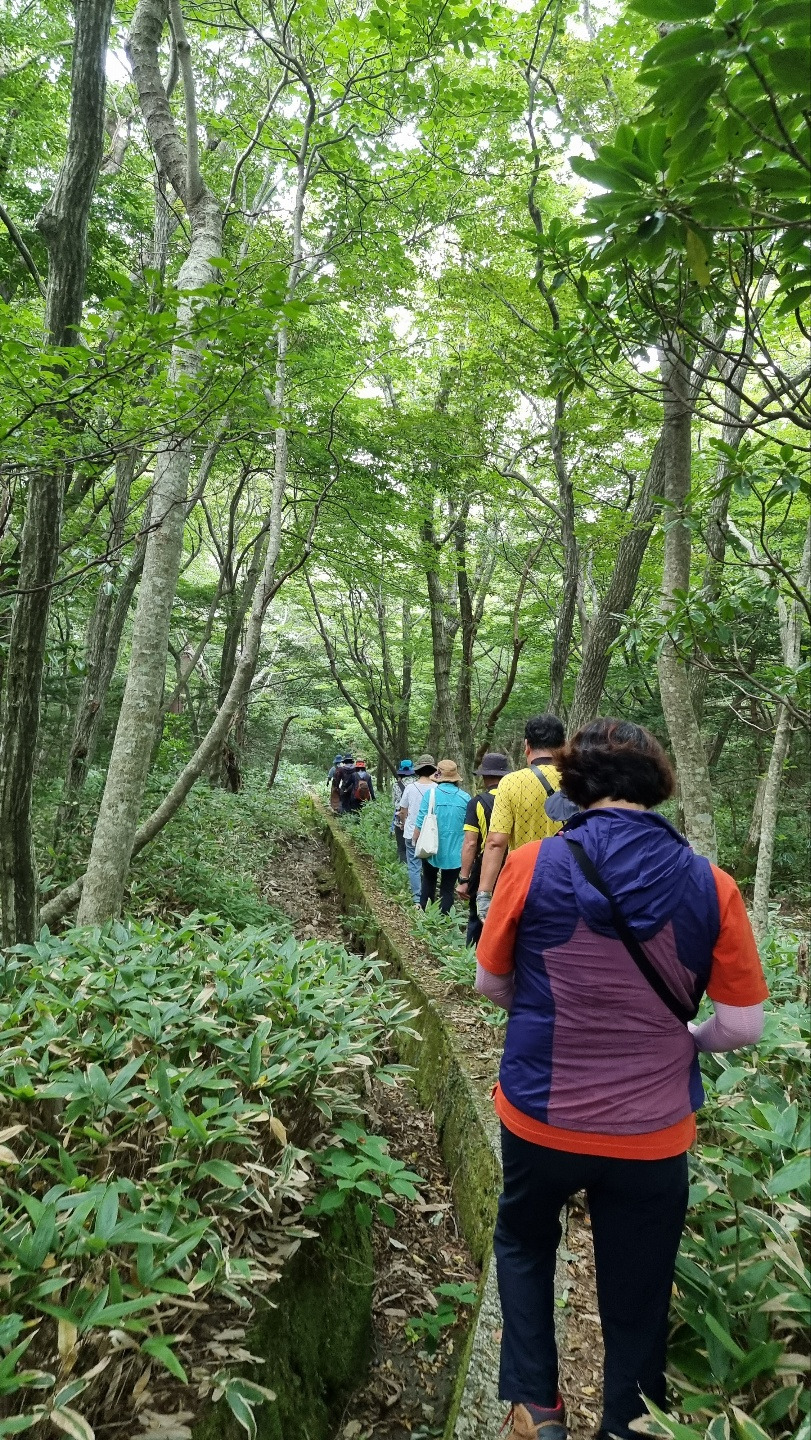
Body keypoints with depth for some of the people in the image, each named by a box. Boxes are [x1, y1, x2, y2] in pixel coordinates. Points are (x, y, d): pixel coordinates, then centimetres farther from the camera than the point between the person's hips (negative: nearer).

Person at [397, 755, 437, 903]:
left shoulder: (410, 788, -7)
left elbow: (402, 812, 3)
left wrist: (404, 824, 22)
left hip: (411, 833, 0)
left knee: (414, 867, 6)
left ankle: (418, 900, 4)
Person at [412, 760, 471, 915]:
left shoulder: (430, 795, -12)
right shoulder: (465, 798, -7)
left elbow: (420, 824, -8)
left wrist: (415, 842, 9)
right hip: (454, 853, 0)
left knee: (428, 882, 22)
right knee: (448, 888, 9)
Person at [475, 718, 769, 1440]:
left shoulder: (535, 865, -16)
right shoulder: (711, 886, -13)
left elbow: (491, 983, -4)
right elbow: (744, 1027, -8)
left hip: (542, 1117, 0)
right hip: (654, 1134, 1)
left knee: (524, 1244, 30)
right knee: (637, 1311, 21)